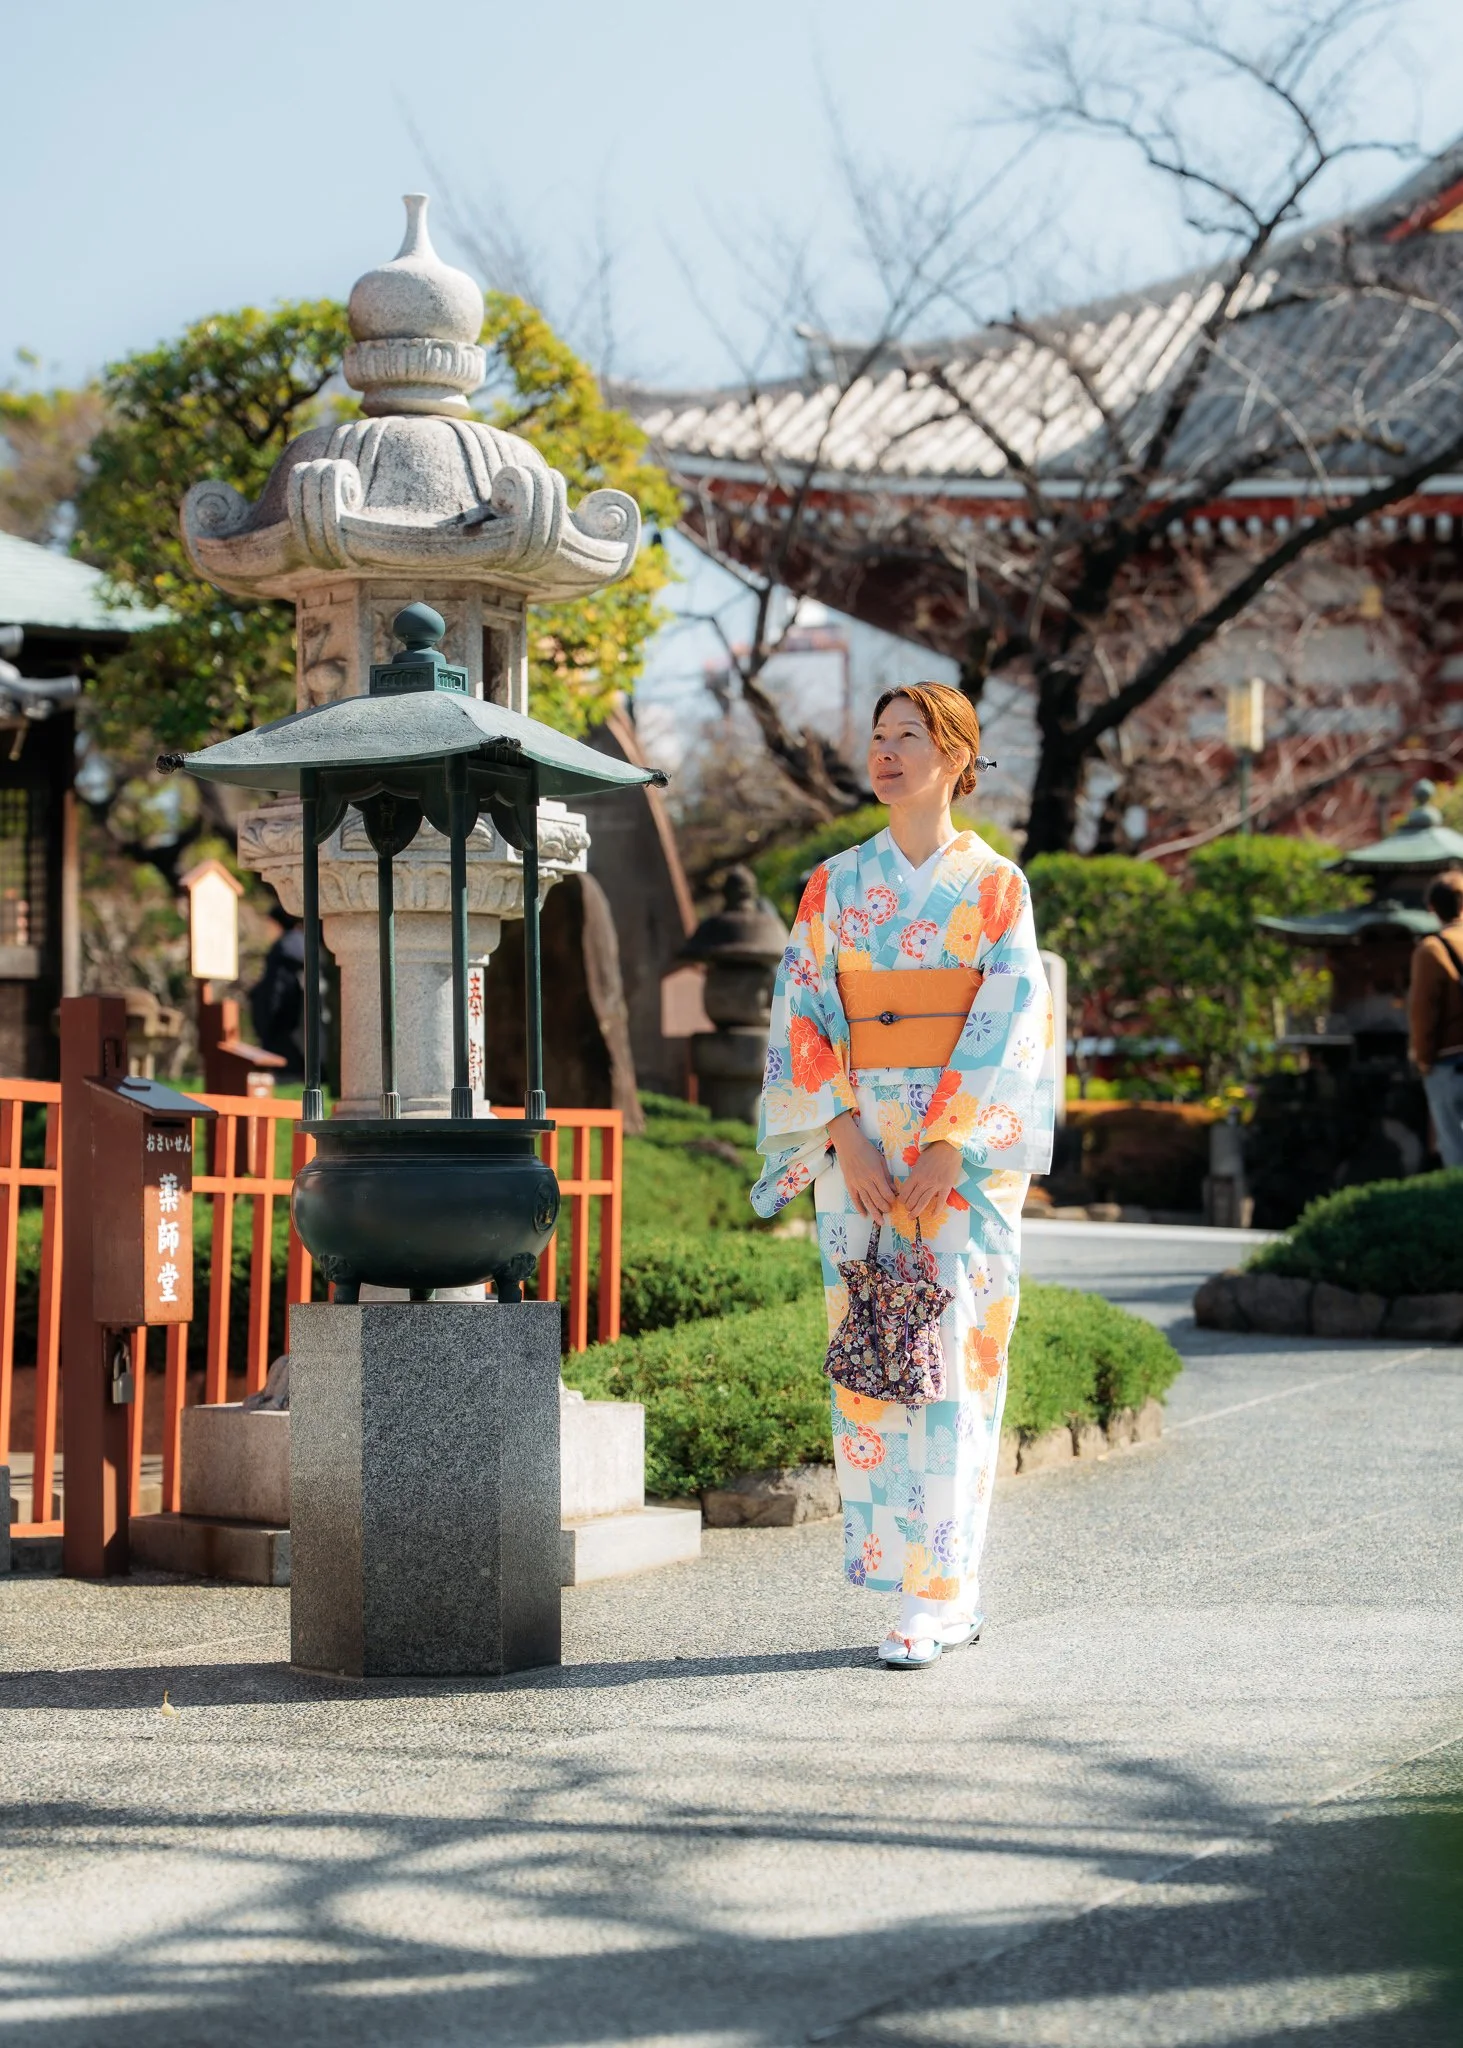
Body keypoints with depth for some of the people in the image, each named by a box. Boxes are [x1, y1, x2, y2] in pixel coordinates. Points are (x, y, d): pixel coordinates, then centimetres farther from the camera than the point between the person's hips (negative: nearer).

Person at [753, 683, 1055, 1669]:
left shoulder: (995, 884, 1)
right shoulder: (835, 884, 10)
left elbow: (1010, 1024, -6)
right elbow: (803, 1015, 5)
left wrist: (947, 1148, -15)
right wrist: (847, 1136, -8)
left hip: (967, 1148, -4)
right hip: (858, 1143, 4)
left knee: (951, 1357, -8)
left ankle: (936, 1595, -5)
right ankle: (950, 1595, 11)